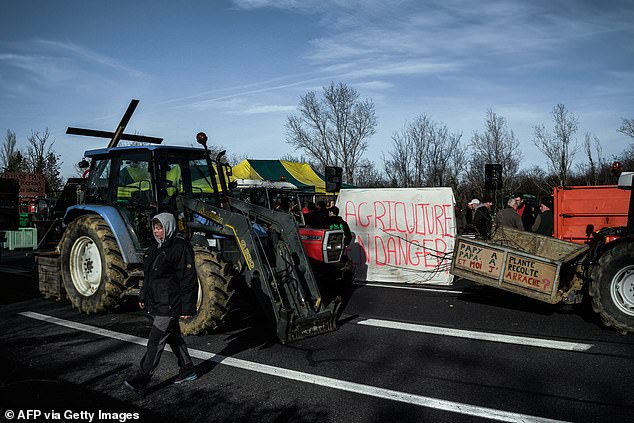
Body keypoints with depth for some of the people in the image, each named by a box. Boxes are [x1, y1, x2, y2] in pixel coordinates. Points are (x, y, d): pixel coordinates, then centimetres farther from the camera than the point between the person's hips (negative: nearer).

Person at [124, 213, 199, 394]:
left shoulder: (180, 248, -15)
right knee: (174, 338, 17)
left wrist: (188, 307, -19)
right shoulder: (156, 247, 12)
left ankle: (141, 381, -2)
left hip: (169, 306, -9)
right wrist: (143, 297, 23)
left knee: (155, 341, -7)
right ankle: (188, 371, 31)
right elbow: (148, 275, 24)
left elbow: (189, 279, -17)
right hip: (156, 304, 9)